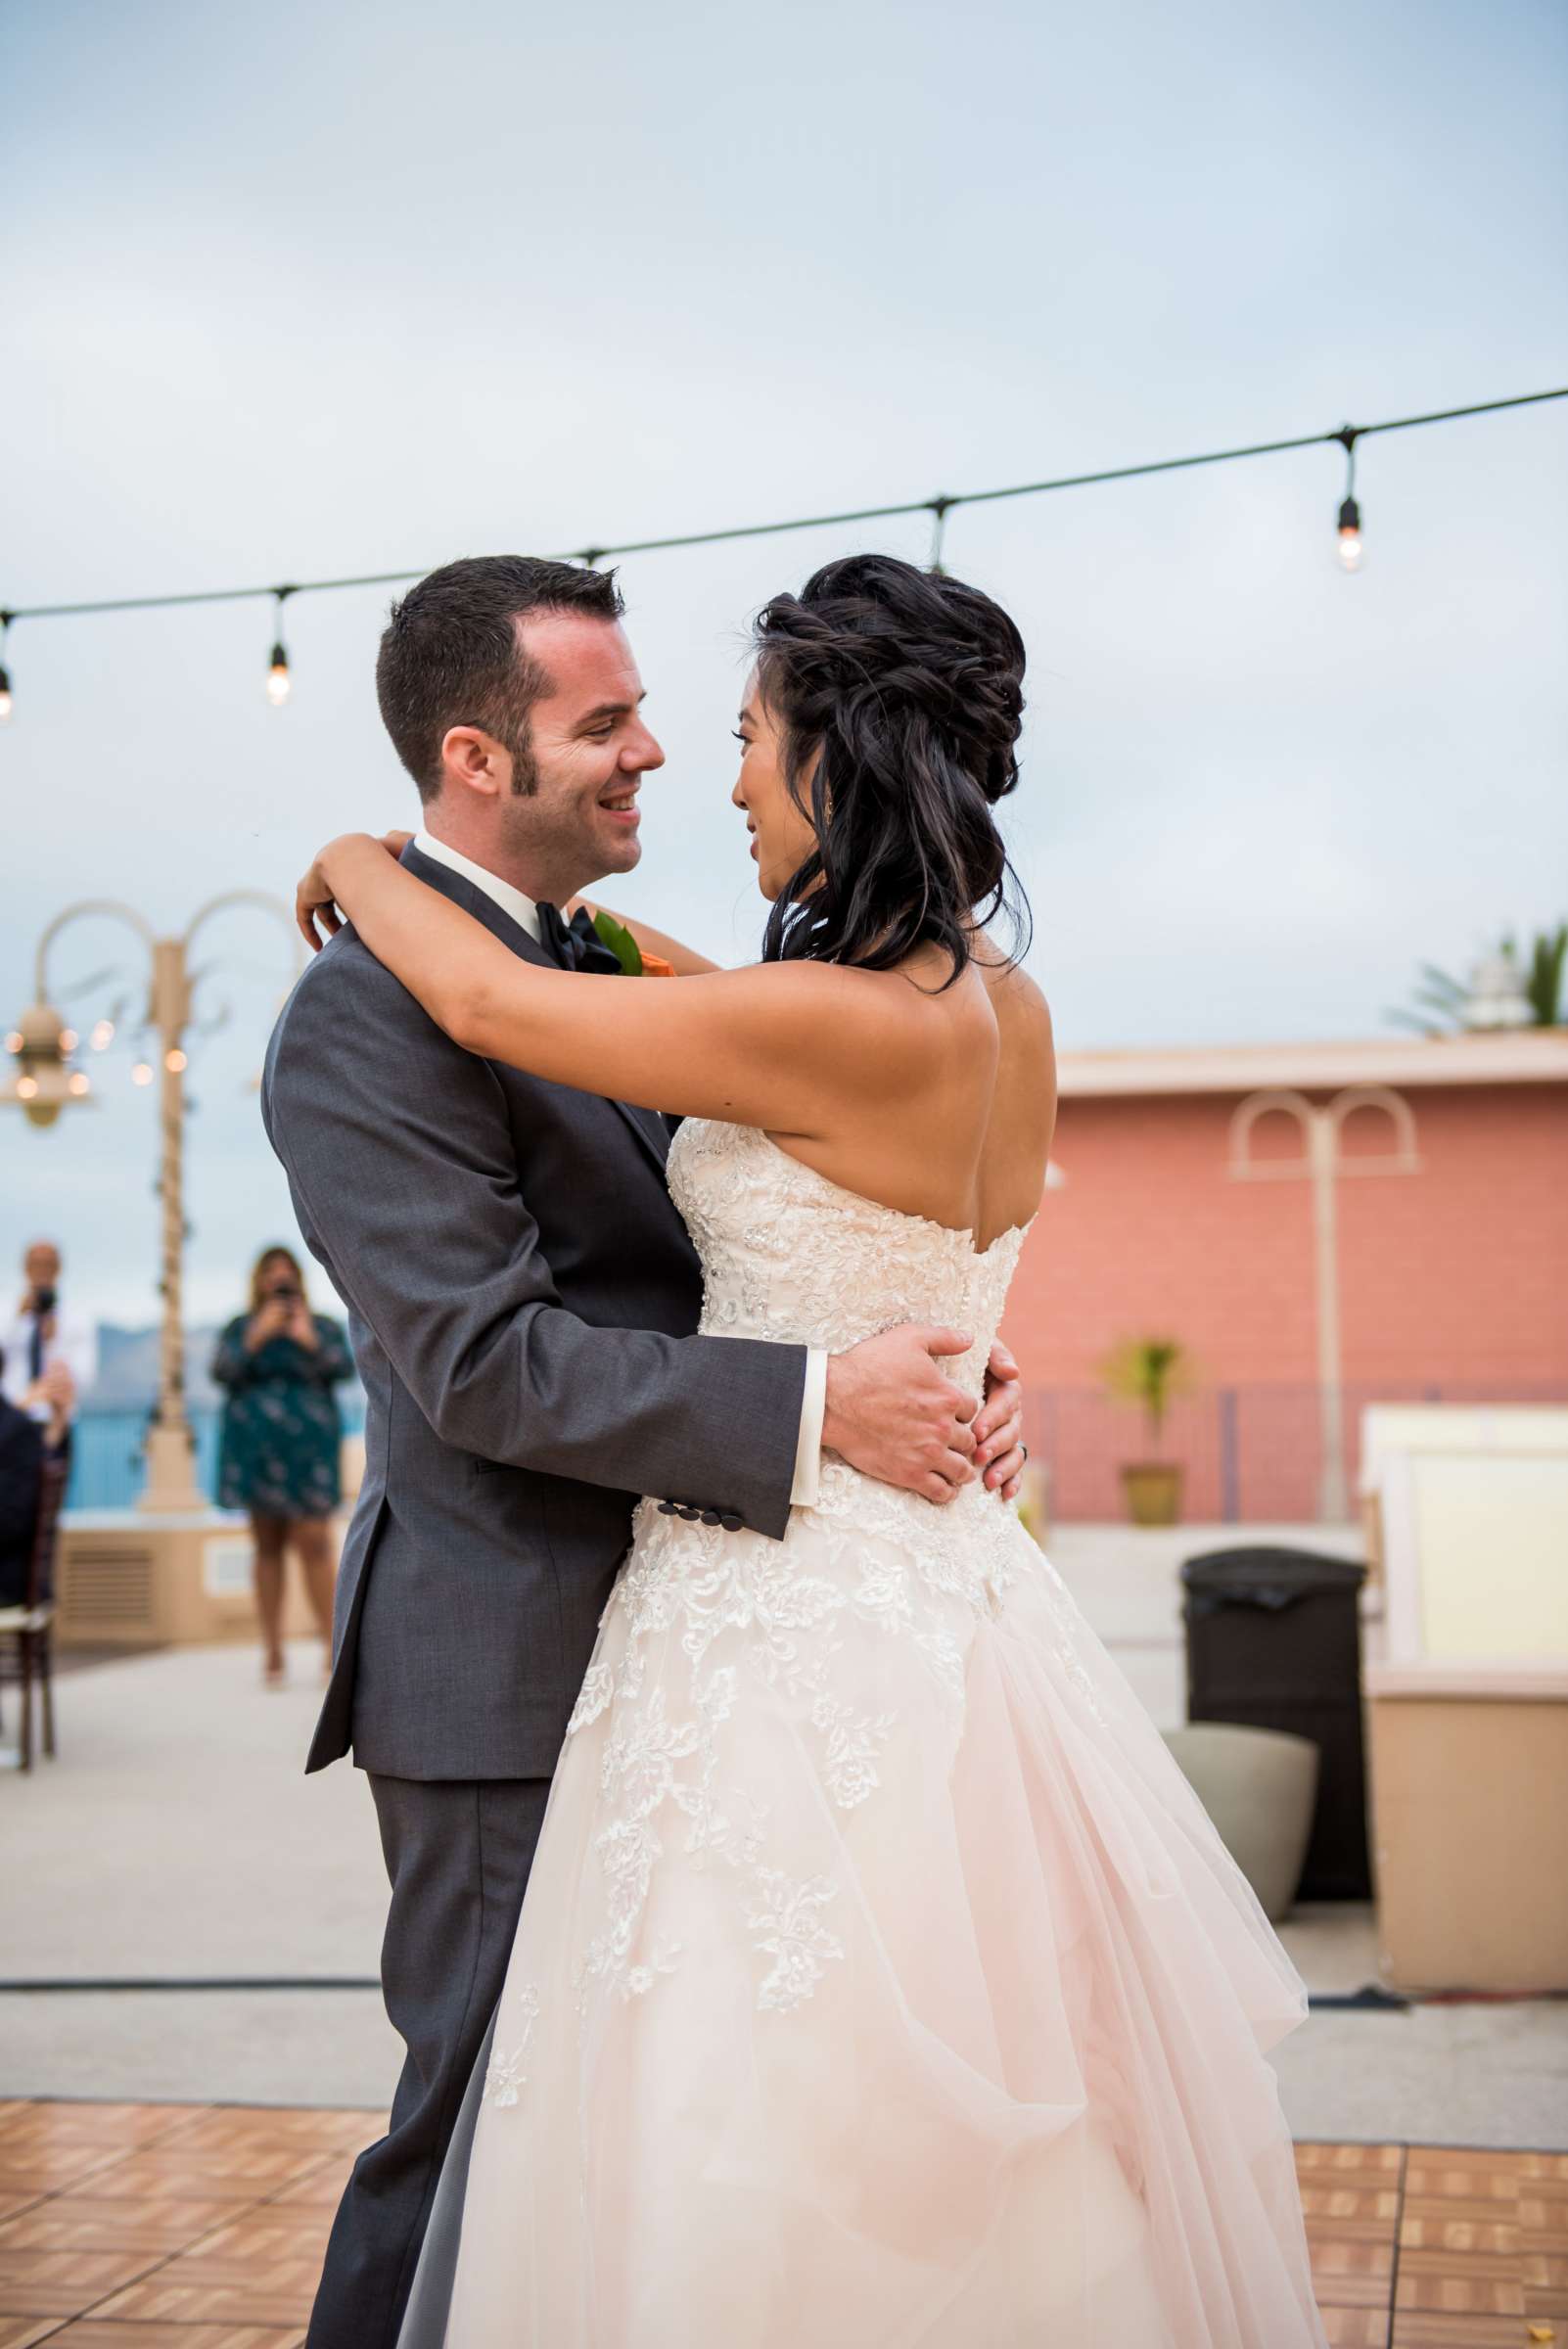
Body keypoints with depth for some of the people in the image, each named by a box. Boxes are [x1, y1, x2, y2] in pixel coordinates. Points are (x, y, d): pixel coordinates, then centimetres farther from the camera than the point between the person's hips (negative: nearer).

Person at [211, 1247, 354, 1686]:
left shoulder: (324, 1327, 10)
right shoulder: (239, 1328, 12)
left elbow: (343, 1368, -4)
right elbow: (221, 1371, -3)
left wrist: (311, 1342, -17)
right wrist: (256, 1339, -13)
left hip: (307, 1448, -1)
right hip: (256, 1449, 1)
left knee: (314, 1543, -11)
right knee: (268, 1547, 3)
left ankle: (332, 1649, -11)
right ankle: (272, 1652, 6)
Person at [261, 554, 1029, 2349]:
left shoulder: (607, 975, 12)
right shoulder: (364, 1014, -17)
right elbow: (484, 1364, -24)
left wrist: (951, 1376, -6)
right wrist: (815, 1408, -28)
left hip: (659, 1644, 9)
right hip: (511, 1674, -9)